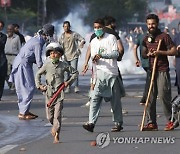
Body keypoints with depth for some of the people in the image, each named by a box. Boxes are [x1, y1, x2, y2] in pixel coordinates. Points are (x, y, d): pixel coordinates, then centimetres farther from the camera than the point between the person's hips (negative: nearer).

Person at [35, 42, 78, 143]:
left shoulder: (63, 65, 2)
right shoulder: (47, 65, 3)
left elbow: (75, 72, 13)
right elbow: (38, 74, 16)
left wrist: (69, 82, 2)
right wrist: (39, 85, 6)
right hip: (49, 93, 2)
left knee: (57, 115, -9)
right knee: (49, 116, 6)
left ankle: (56, 136, -8)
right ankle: (55, 126, 37)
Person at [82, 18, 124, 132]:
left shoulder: (111, 38, 0)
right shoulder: (93, 42, 16)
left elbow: (116, 53, -8)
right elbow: (93, 57, 16)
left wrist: (102, 55, -20)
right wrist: (94, 58, -9)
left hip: (112, 73, -4)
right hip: (99, 73, 4)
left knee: (115, 99, 3)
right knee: (95, 98, -9)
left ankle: (118, 123, 12)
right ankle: (91, 122, -15)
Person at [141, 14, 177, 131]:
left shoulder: (164, 36, -4)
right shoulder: (146, 39, 15)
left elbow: (174, 51, -8)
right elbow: (143, 54, 23)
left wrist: (160, 52, -17)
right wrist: (148, 54, 0)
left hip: (162, 70, -6)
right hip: (151, 70, 6)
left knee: (164, 96, -9)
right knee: (150, 98, 3)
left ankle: (170, 121, 2)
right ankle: (152, 123, 7)